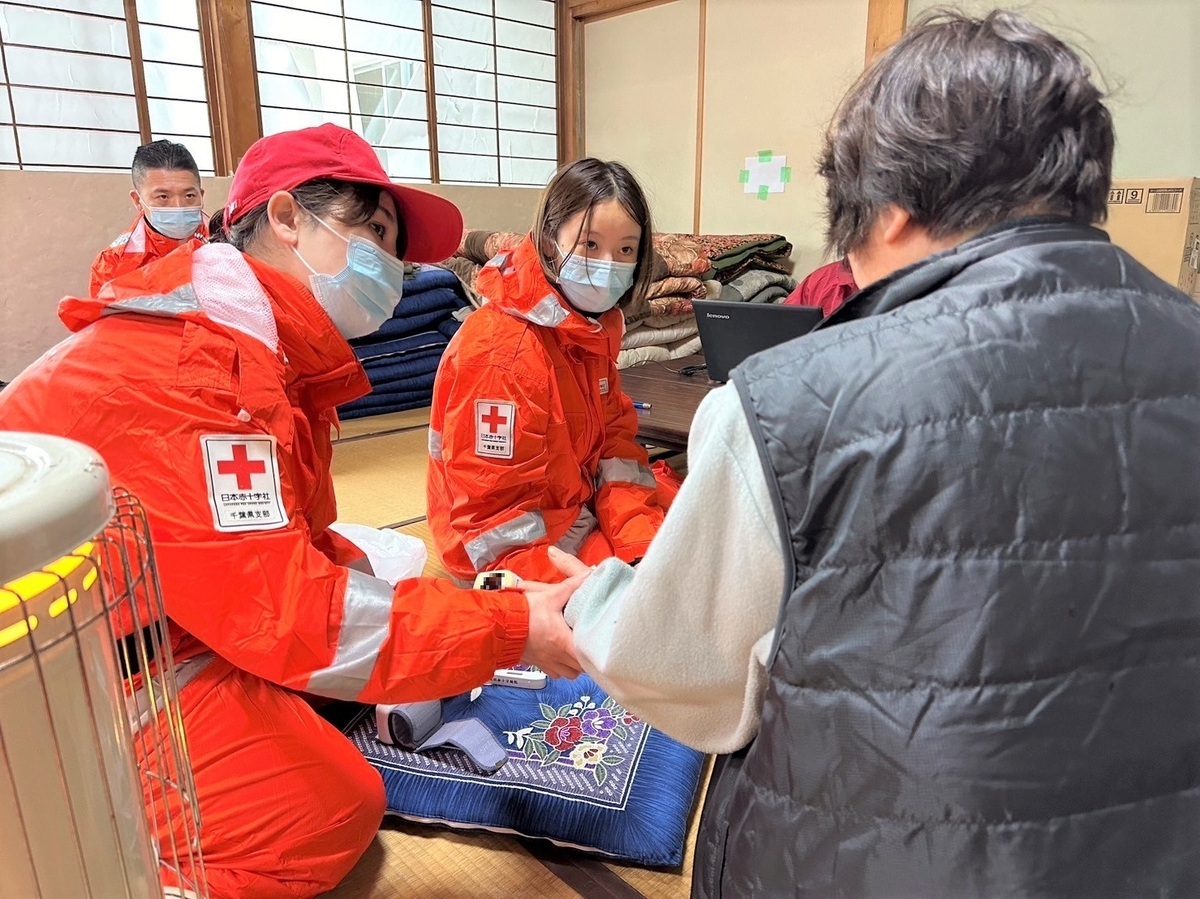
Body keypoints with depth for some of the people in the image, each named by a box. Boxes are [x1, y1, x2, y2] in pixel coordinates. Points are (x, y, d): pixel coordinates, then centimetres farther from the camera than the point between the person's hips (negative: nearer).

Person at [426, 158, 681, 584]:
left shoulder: (595, 324, -1)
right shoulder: (501, 352, -28)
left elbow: (614, 441, 0)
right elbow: (500, 518, -25)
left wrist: (644, 542, -15)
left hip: (579, 504, 8)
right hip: (508, 547, -8)